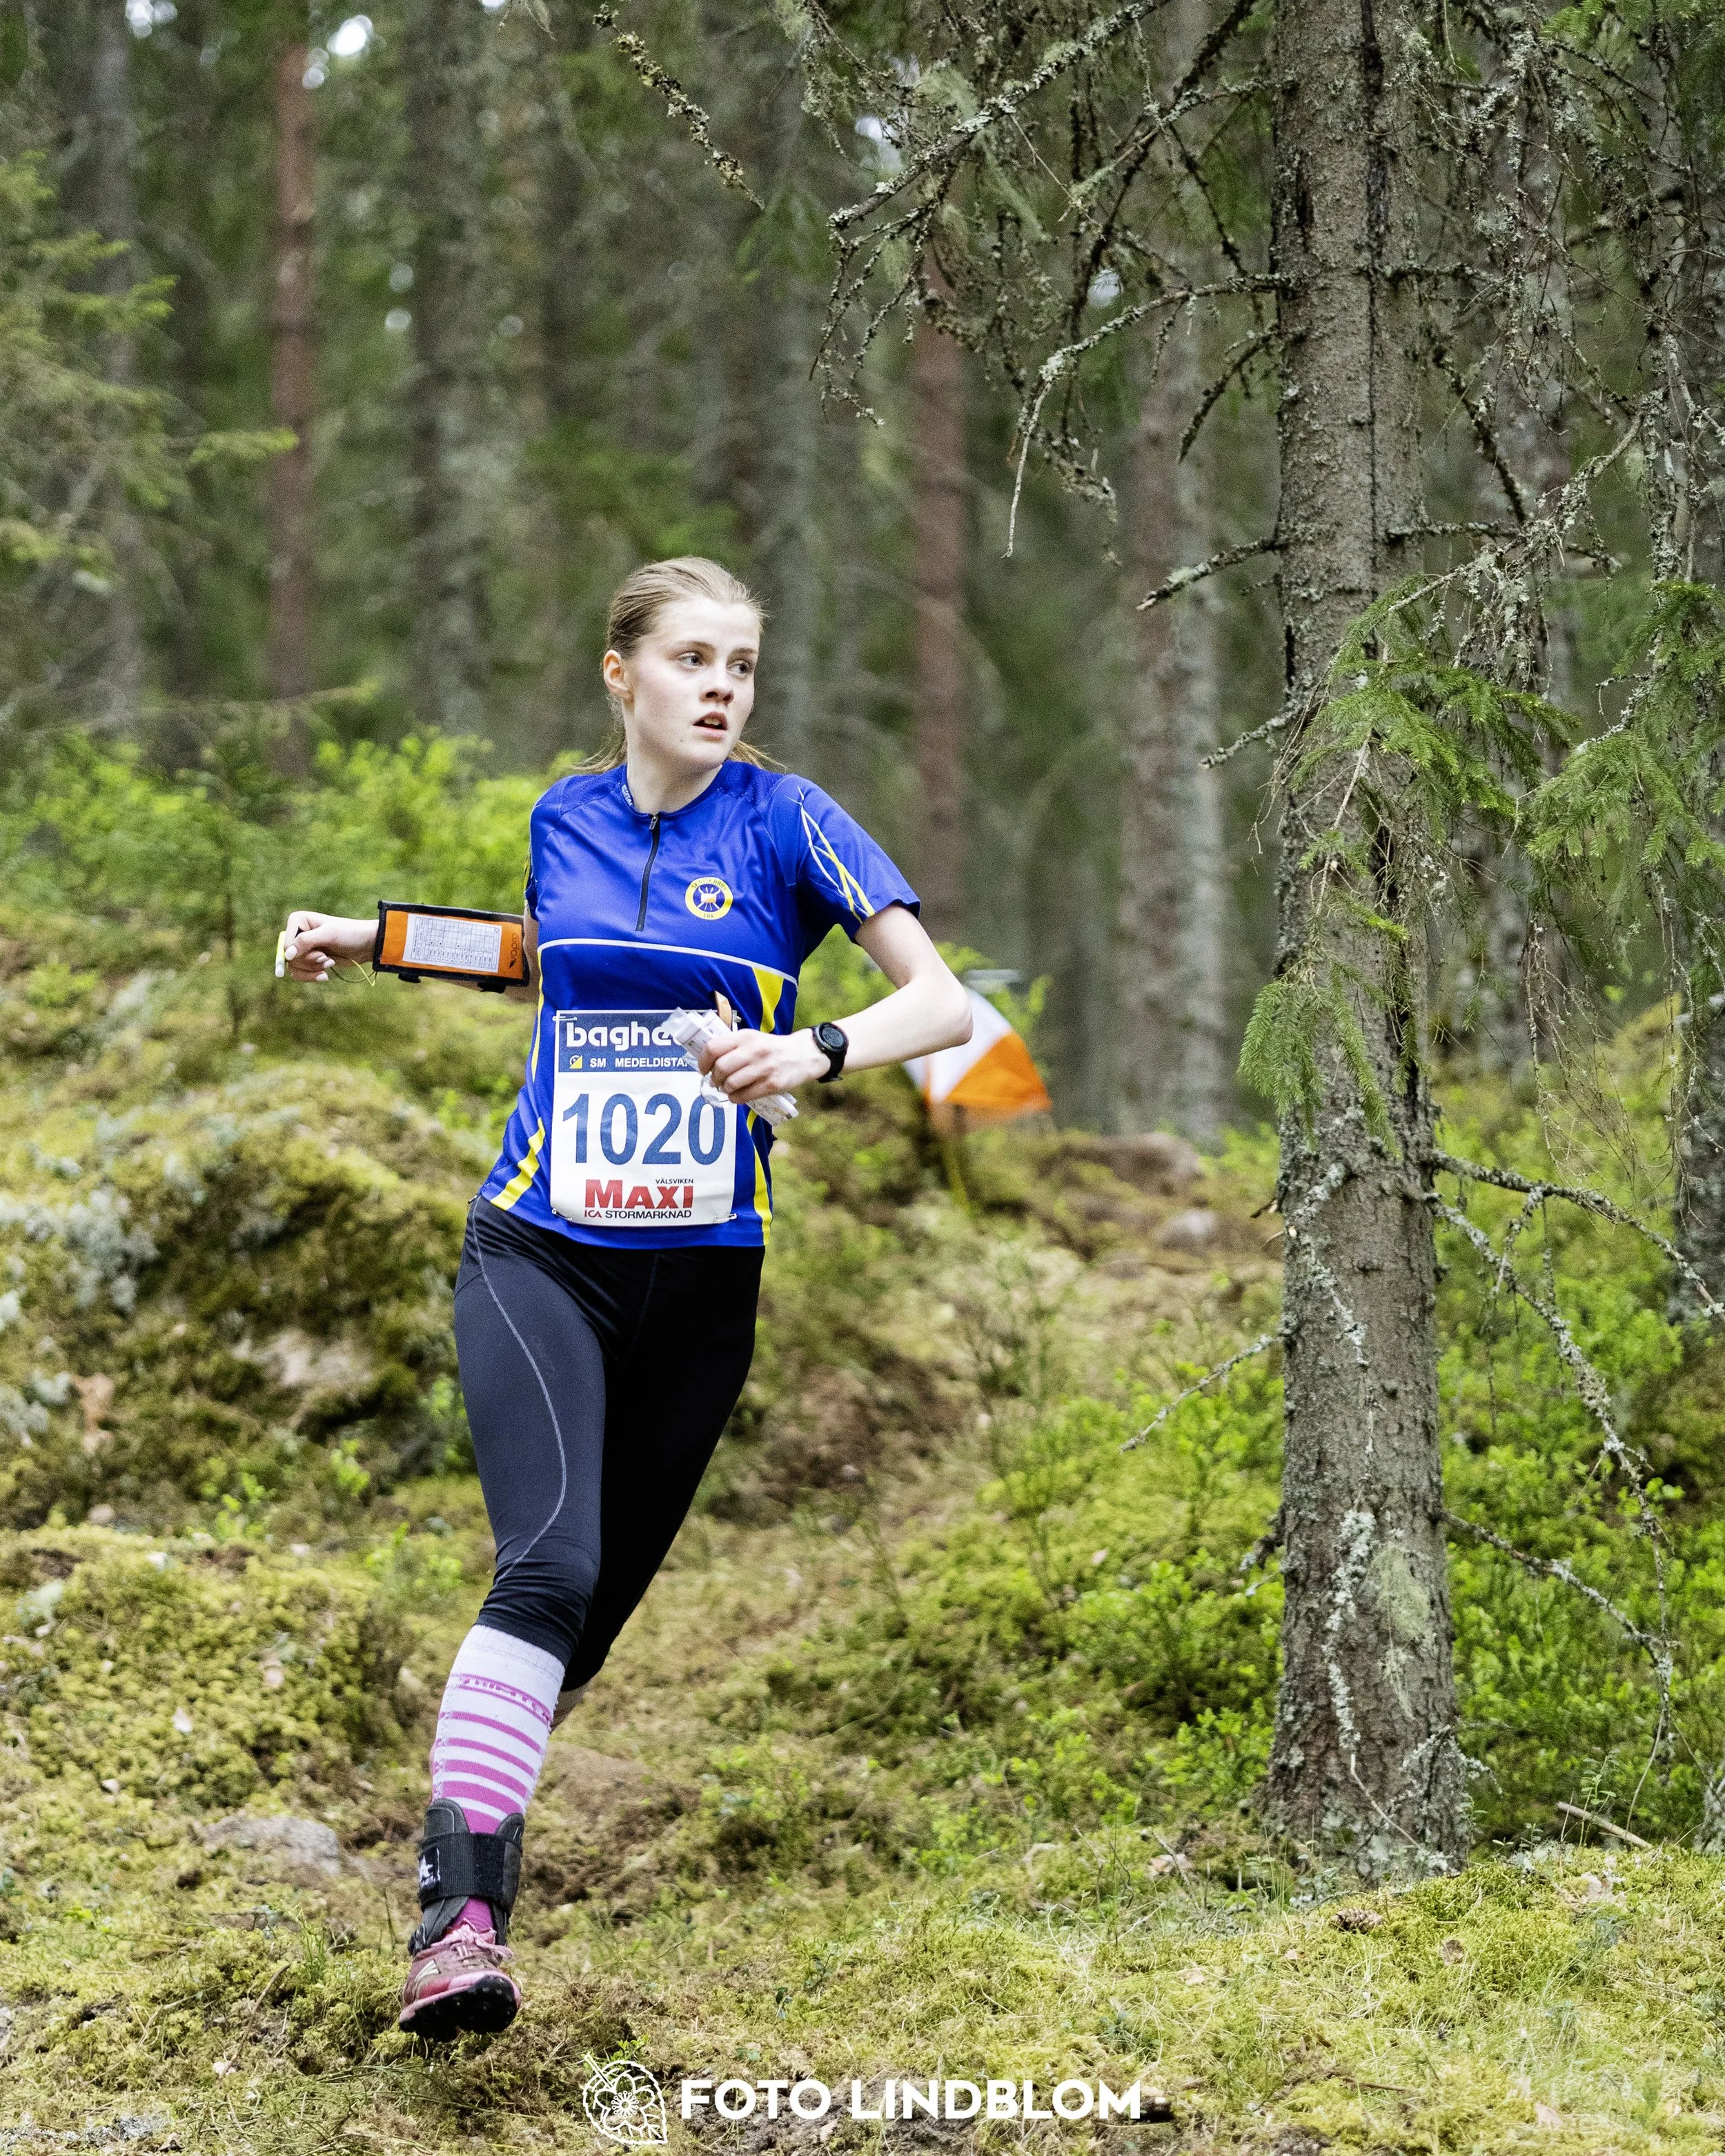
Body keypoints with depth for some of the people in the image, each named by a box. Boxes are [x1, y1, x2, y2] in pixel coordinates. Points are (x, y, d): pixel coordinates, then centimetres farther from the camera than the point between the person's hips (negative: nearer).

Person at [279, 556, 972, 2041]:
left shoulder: (784, 820, -5)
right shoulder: (562, 816, 5)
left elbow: (942, 1001, -12)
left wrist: (814, 1052, -30)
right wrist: (365, 942, 19)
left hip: (705, 1274, 0)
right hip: (540, 1255, 0)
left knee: (607, 1594, 9)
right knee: (549, 1565, -21)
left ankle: (485, 1785, 34)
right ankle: (459, 1917, -28)